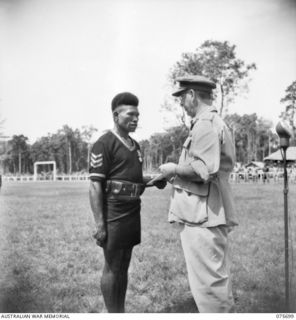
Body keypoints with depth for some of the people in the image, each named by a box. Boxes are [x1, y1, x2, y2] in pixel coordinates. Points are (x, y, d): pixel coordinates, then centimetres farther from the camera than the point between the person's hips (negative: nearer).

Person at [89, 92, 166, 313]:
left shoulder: (135, 146, 14)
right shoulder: (104, 144, -11)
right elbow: (95, 186, -15)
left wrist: (155, 180, 4)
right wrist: (99, 224, -19)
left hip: (133, 214, 8)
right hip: (113, 215, -8)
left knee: (124, 267, 14)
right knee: (112, 268, 2)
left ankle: (121, 311, 25)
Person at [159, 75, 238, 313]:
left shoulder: (205, 124, -13)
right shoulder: (217, 122, 20)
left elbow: (203, 170, -24)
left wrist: (174, 169, -9)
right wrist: (177, 175, 16)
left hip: (203, 215, -11)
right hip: (211, 214, 11)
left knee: (208, 282, -4)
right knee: (218, 279, 18)